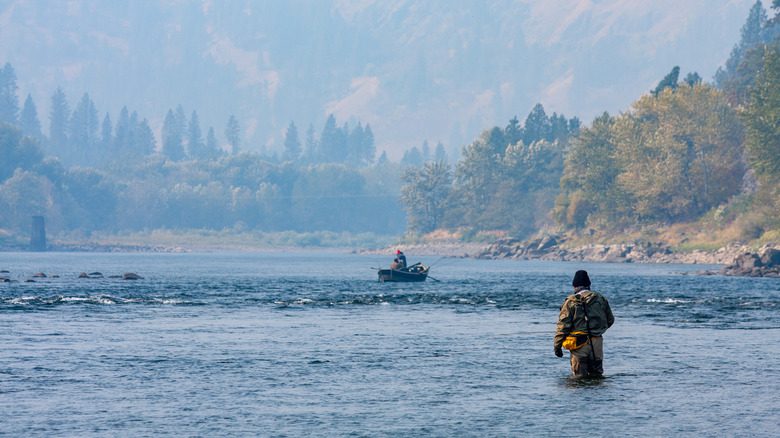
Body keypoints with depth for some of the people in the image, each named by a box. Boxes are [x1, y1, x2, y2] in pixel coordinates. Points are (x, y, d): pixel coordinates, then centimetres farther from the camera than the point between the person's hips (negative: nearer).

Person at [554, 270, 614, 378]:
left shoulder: (571, 301, -5)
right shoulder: (601, 299, 6)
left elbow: (563, 325, -7)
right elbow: (610, 320, 17)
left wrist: (557, 346, -1)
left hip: (579, 344, -3)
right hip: (597, 343, 3)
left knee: (579, 376, 3)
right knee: (596, 374, 12)